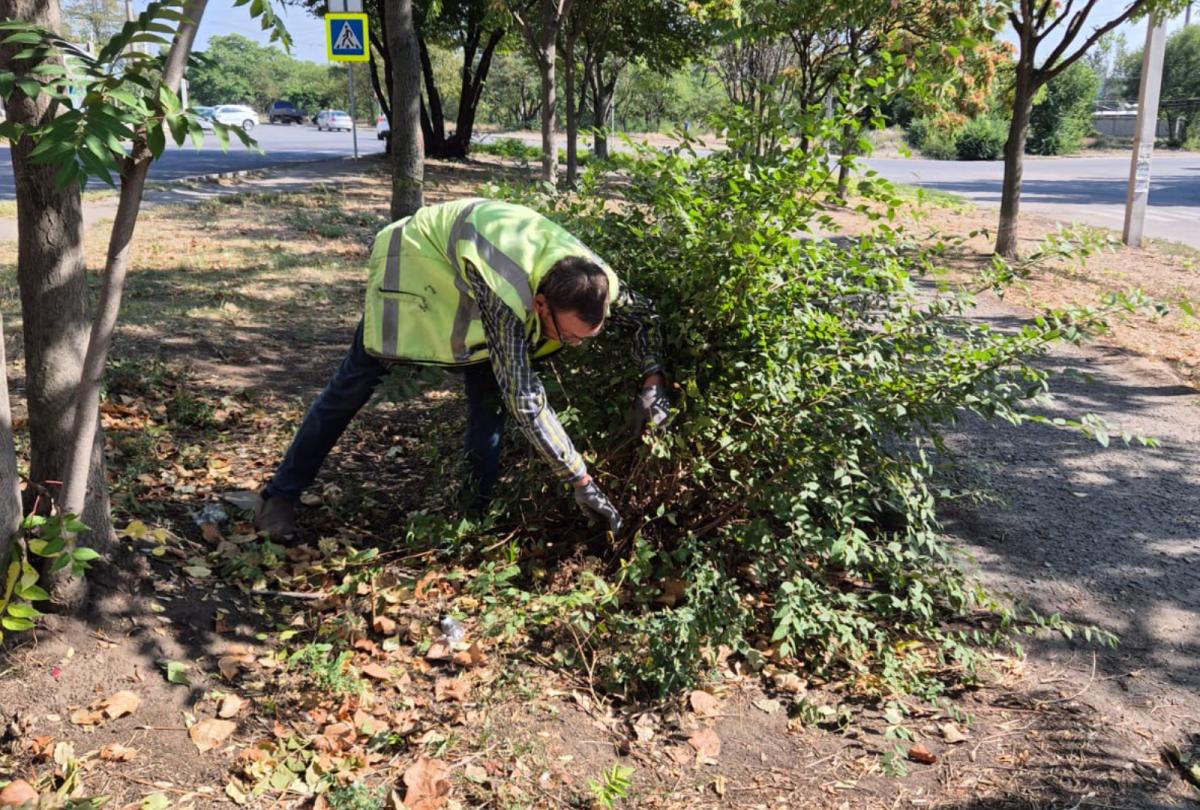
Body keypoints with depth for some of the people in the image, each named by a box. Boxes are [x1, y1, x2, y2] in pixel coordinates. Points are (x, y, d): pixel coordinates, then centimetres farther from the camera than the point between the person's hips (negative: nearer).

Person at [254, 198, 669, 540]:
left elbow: (643, 314, -6)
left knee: (490, 394, -4)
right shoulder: (507, 293, -48)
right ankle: (280, 495, 12)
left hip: (474, 262, 6)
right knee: (358, 379, -1)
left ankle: (476, 511, 8)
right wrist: (583, 483, -45)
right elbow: (526, 402, -48)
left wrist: (653, 381, -23)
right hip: (418, 257, -5)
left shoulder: (592, 281, -28)